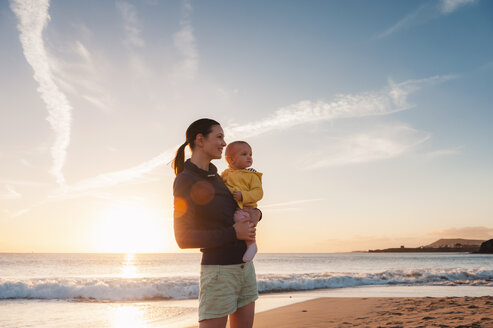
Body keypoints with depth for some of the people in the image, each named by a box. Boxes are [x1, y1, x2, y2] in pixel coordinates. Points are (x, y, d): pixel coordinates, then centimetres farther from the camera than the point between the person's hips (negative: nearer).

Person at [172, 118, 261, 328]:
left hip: (244, 266, 8)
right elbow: (184, 239, -18)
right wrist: (234, 233, -17)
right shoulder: (184, 181, -13)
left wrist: (256, 213, 1)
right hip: (218, 271, -8)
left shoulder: (214, 177, 11)